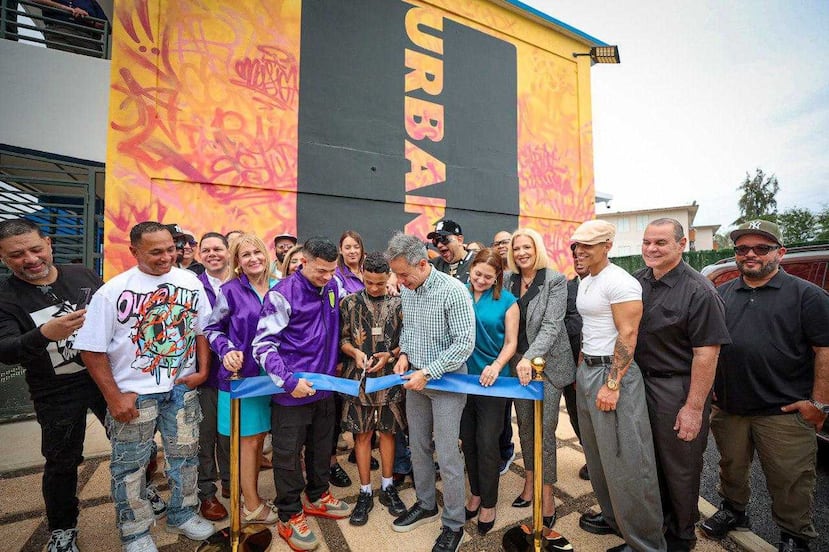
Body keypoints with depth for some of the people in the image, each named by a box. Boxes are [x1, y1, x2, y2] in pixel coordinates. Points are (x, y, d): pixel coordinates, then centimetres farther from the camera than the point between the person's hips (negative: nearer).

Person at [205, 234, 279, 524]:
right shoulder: (230, 290, -9)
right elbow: (211, 328, -2)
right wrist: (228, 351, -18)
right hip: (241, 374, -4)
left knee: (258, 438, 16)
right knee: (248, 441, 8)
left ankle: (252, 498, 35)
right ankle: (252, 507, 26)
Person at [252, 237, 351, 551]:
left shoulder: (332, 287, 1)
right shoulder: (283, 295, -17)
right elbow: (263, 344, -16)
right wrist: (289, 381, -23)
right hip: (293, 390, -6)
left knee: (321, 446, 21)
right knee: (288, 454, 10)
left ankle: (317, 496, 43)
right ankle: (289, 517, 30)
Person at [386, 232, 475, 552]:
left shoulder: (453, 291, -20)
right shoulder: (406, 290, 1)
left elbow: (465, 343, -21)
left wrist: (428, 373, -21)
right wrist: (404, 353, -3)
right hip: (415, 378, 7)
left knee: (447, 454, 2)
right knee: (418, 447, 18)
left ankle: (454, 525, 25)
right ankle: (426, 505, 41)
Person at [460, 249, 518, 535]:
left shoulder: (507, 301, -6)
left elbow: (510, 342, -4)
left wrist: (496, 366, -19)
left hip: (491, 379, -2)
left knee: (487, 442, 5)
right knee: (467, 439, 15)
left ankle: (488, 503, 28)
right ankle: (476, 492, 38)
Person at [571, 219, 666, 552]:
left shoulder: (619, 282, -15)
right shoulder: (584, 283, 13)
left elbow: (628, 335, -19)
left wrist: (611, 384, -21)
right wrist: (582, 370, 17)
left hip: (612, 373, -9)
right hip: (587, 371, 9)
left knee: (625, 462, 2)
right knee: (597, 454, 20)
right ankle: (613, 516, 38)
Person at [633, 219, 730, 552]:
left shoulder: (699, 291, -15)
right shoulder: (638, 281, 4)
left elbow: (707, 353, -16)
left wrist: (694, 407, -17)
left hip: (677, 390, -5)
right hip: (639, 383, 6)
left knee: (680, 468, 12)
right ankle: (656, 516, 42)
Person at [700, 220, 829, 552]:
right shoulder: (721, 294, 8)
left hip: (784, 412, -3)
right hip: (728, 407, 4)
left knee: (790, 481, 9)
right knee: (731, 468, 18)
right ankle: (733, 512, 39)